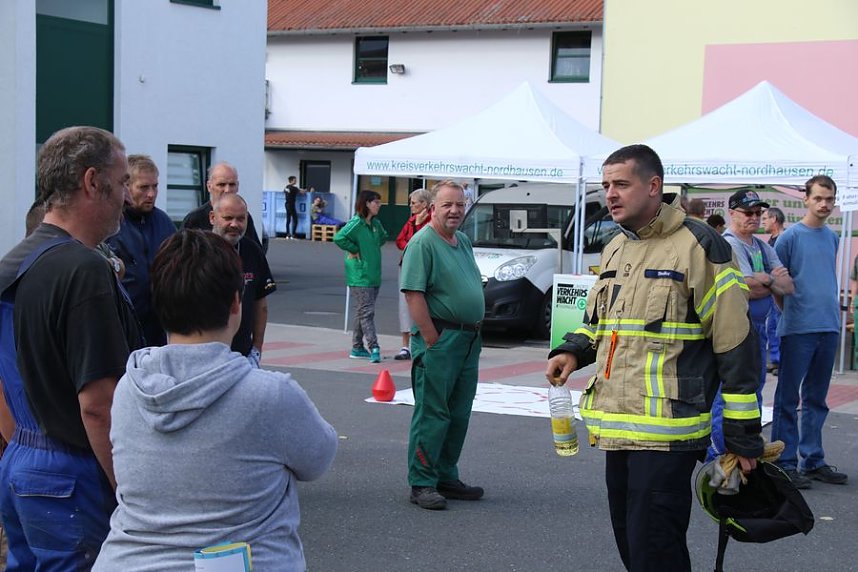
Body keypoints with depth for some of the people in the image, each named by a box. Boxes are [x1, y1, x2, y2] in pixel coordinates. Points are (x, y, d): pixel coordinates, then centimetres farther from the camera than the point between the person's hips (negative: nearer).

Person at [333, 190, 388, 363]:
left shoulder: (375, 224, 12)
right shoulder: (356, 223, -13)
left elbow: (383, 237, 33)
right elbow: (339, 237, -28)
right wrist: (354, 250, -17)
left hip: (374, 275, 8)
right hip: (360, 276, -8)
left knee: (362, 312, 13)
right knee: (366, 312, -11)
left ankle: (357, 347, 20)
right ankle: (373, 348, -15)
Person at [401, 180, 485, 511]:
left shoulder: (464, 241, 16)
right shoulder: (423, 243, -11)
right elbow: (413, 294, -17)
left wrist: (475, 334, 17)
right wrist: (432, 340, -19)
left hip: (469, 341, 9)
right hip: (439, 339, -9)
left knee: (458, 415, 13)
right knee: (432, 414, -5)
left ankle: (446, 478, 23)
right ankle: (421, 484, 1)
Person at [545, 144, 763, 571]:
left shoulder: (698, 246, -10)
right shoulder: (615, 249, 15)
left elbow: (736, 346, -11)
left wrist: (744, 435, -11)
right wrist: (573, 351, 6)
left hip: (667, 431, -8)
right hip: (617, 427, 8)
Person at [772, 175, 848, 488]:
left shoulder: (832, 237, 13)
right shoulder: (790, 236, -6)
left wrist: (835, 314, 14)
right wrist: (788, 312, -7)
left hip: (828, 328, 6)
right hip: (798, 330, -6)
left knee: (817, 399, 13)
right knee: (789, 398, 0)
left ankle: (812, 460, 21)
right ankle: (786, 463, 5)